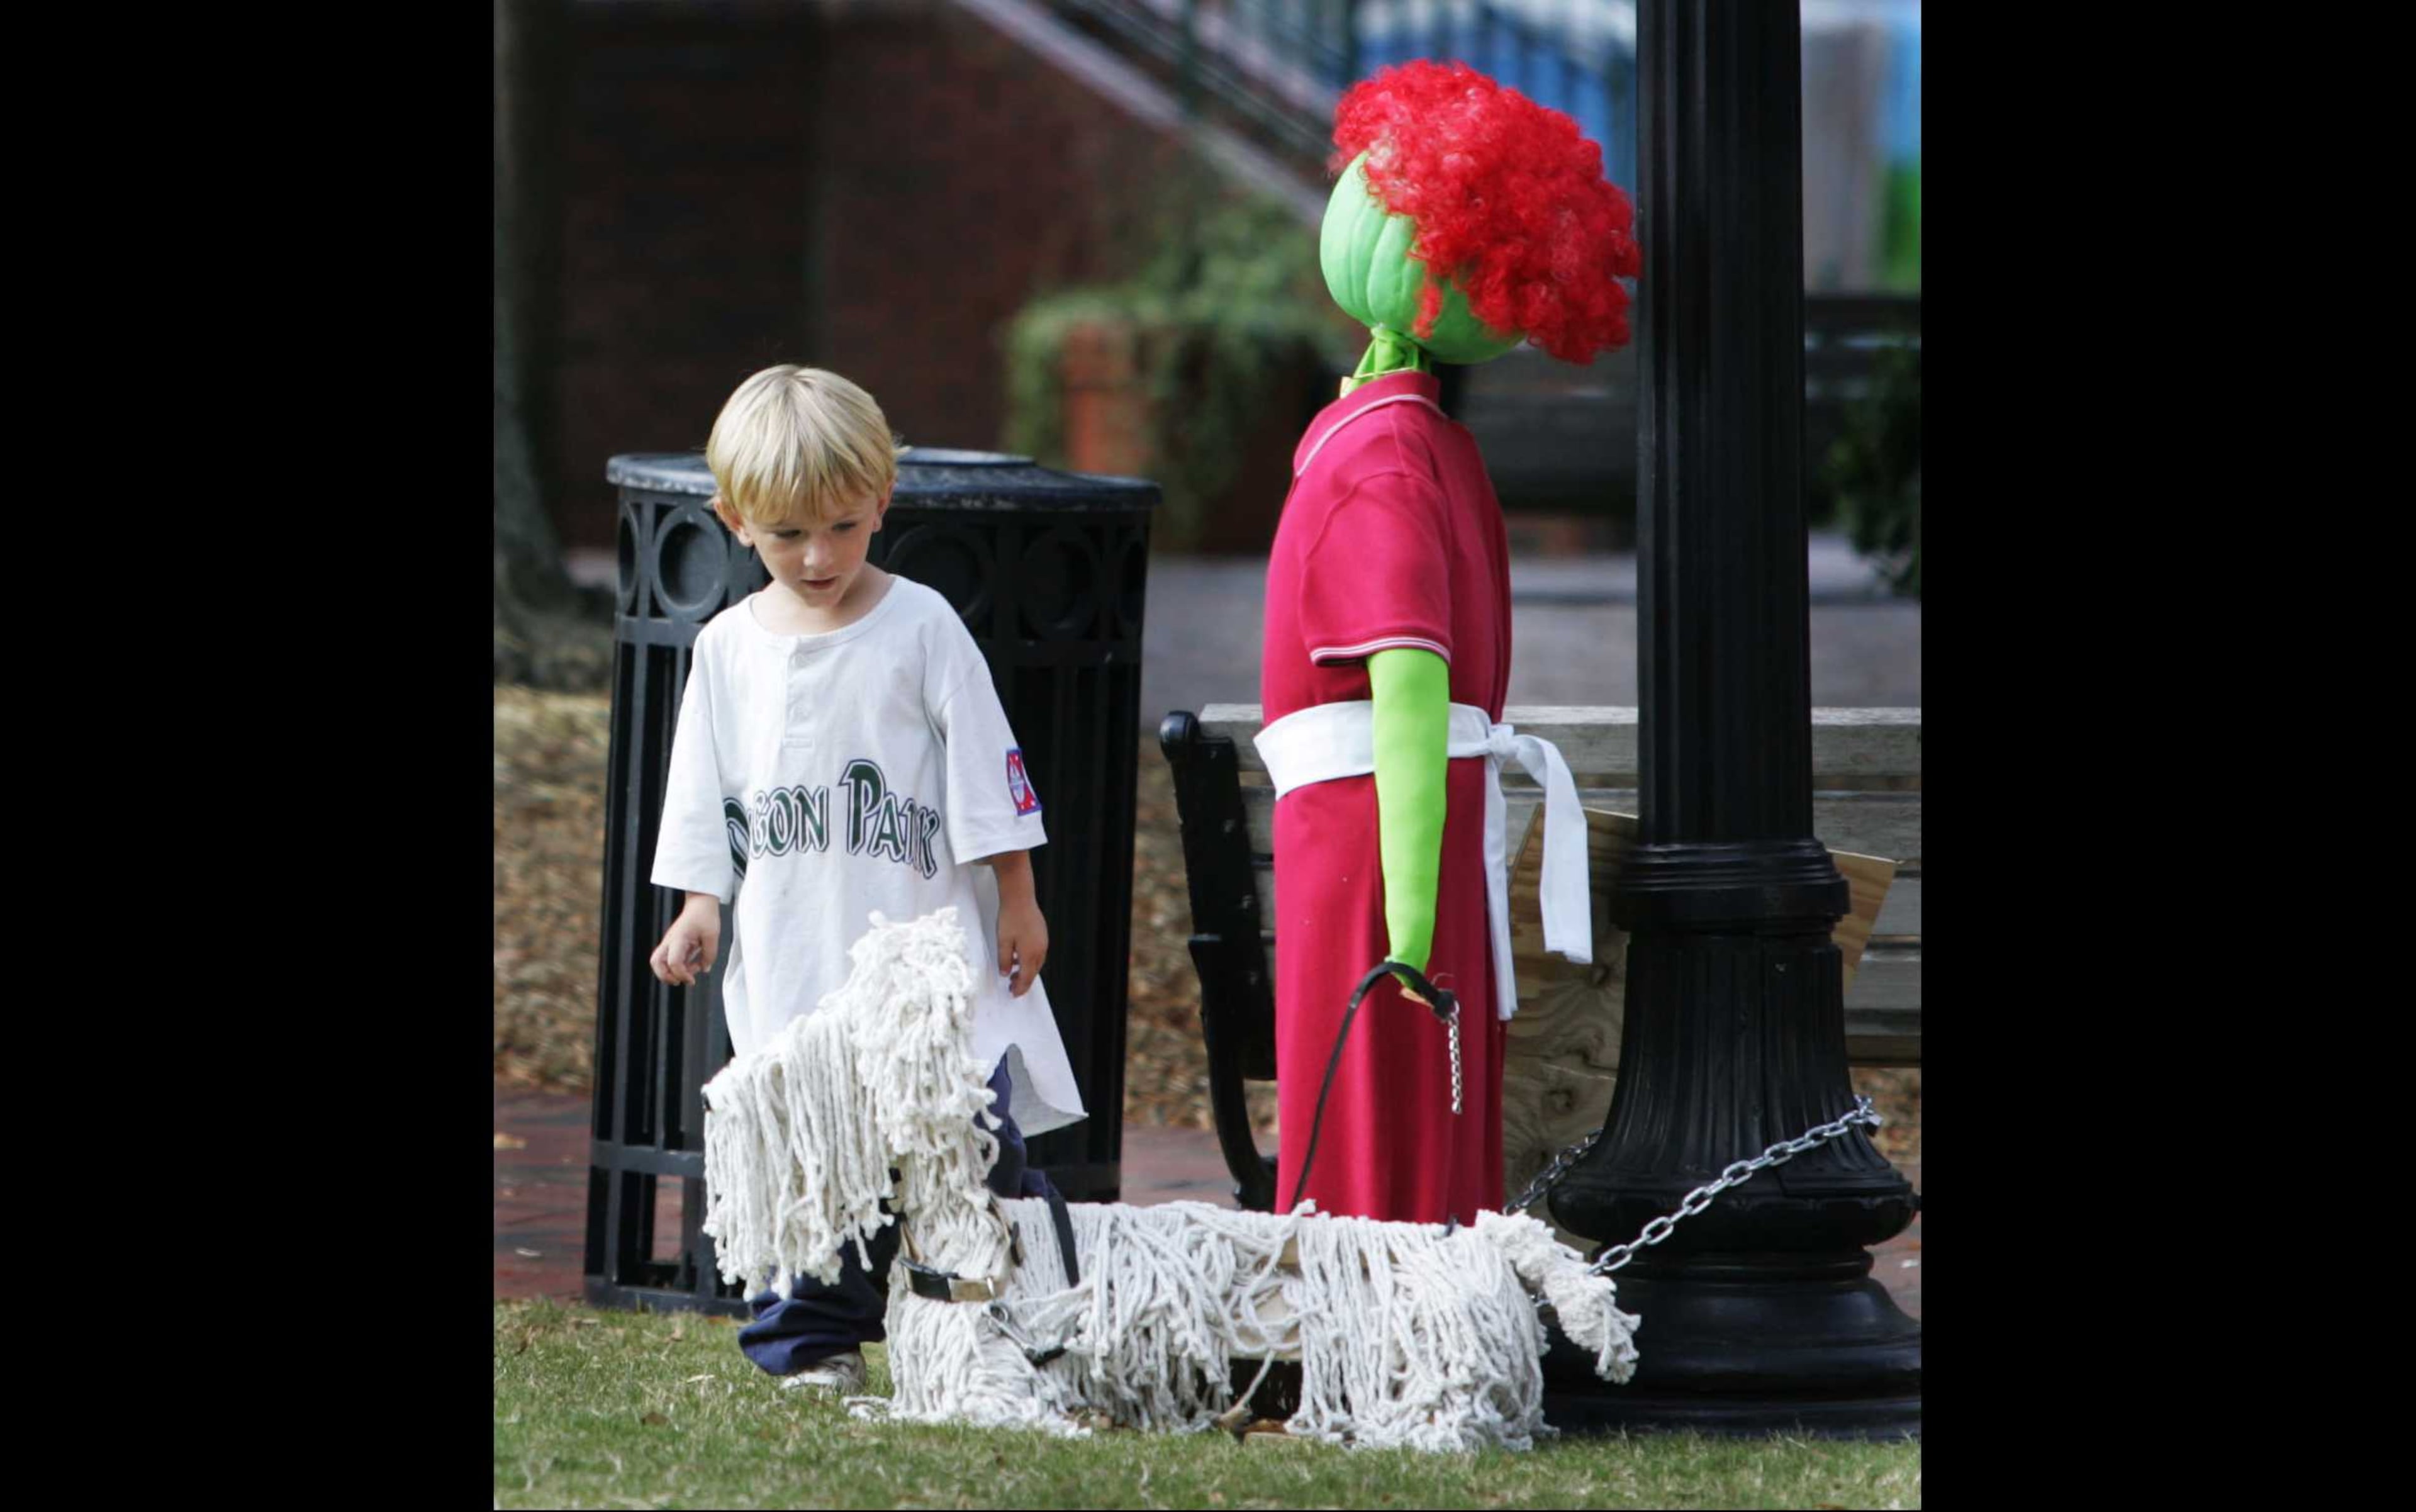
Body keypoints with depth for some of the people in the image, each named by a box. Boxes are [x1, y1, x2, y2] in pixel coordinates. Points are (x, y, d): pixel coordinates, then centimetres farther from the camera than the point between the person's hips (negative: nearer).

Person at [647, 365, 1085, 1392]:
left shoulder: (920, 629, -2)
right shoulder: (728, 650, 8)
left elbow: (987, 777, 1)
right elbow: (706, 802, 14)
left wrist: (1017, 904, 1)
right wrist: (699, 910, 5)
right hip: (791, 958, 3)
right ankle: (815, 1340, 7)